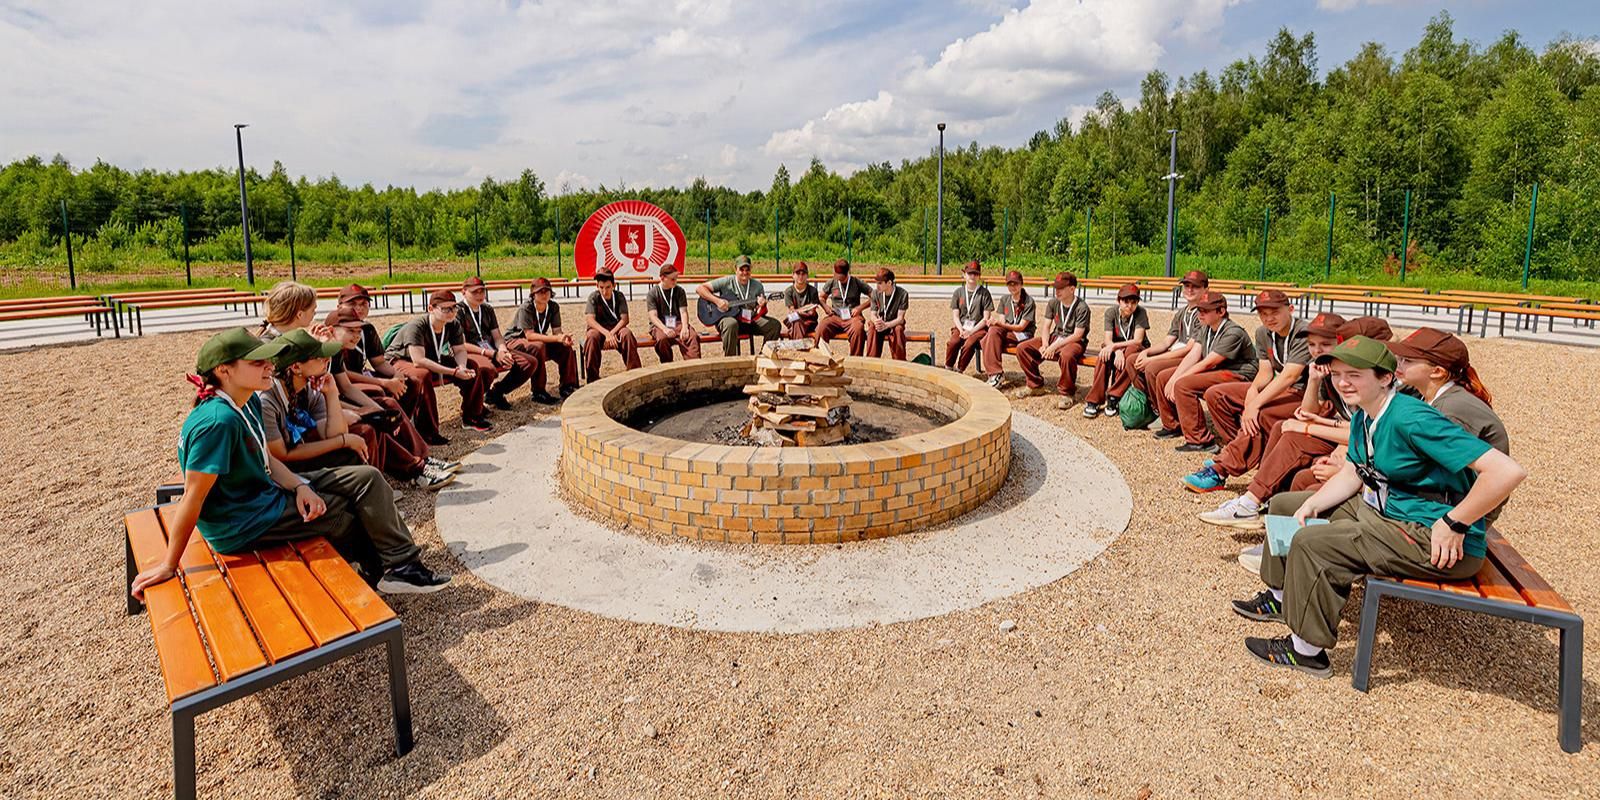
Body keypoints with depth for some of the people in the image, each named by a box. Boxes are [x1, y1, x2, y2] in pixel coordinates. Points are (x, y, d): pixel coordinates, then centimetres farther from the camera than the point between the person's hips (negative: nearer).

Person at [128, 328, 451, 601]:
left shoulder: (249, 402, -1)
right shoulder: (217, 421, -30)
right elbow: (192, 500, -26)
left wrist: (300, 486, -10)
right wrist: (168, 566, -20)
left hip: (266, 490, 9)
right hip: (242, 524, -9)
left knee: (367, 479, 1)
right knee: (350, 514, -1)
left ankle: (400, 564, 8)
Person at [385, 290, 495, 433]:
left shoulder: (453, 325, -10)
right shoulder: (416, 327, -31)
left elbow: (460, 350, -4)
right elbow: (419, 360, -40)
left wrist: (462, 367, -30)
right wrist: (454, 372, -44)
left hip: (432, 359, 7)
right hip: (400, 360, -7)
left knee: (473, 370, -7)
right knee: (423, 375, -41)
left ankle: (471, 418, 7)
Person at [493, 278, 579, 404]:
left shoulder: (553, 307, -5)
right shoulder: (526, 308, -24)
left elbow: (557, 331, -8)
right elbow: (530, 335, -31)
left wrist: (564, 338, -33)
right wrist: (556, 338, -38)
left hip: (539, 341, 6)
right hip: (515, 340, -6)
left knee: (566, 347, -13)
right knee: (538, 346, -36)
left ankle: (567, 387, -2)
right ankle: (539, 392, -29)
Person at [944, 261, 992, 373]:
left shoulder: (984, 292, 3)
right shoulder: (958, 292, 11)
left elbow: (986, 318, -1)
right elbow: (955, 316, 7)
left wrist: (971, 331, -13)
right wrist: (961, 330, -12)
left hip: (978, 328, -2)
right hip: (960, 327, 2)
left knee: (969, 344, -33)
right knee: (953, 342, -30)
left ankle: (959, 371, -16)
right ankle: (947, 369, -12)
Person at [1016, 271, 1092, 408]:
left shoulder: (1082, 307, -16)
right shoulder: (1053, 303, 2)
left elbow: (1077, 335, -19)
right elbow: (1047, 326, 5)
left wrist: (1055, 346, -25)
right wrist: (1045, 345, -14)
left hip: (1074, 342, -6)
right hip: (1055, 337, 6)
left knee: (1066, 355, -43)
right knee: (1022, 348, -10)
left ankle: (1067, 393, -19)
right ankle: (1035, 385, 6)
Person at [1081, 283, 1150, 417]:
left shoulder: (1141, 312, -14)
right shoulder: (1111, 312, -7)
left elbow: (1138, 340, -22)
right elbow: (1108, 340, -16)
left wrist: (1114, 346, -32)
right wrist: (1118, 351, -36)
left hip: (1135, 350, -2)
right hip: (1115, 348, 2)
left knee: (1131, 350, -38)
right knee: (1104, 357, -33)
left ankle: (1114, 397, -32)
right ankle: (1093, 401, -30)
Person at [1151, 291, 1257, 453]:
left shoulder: (1233, 333, -19)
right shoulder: (1208, 329, 10)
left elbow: (1208, 363, -23)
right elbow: (1193, 355, 1)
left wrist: (1177, 380, -20)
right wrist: (1173, 379, -13)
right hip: (1214, 372, 10)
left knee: (1183, 385, -31)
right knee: (1163, 377, 5)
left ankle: (1200, 440, -26)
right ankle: (1173, 426, 19)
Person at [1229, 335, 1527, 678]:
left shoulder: (1412, 419, -27)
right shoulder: (1363, 416, 3)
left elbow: (1508, 472, -32)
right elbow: (1351, 474, 12)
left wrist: (1454, 525, -25)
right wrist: (1311, 505, -5)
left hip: (1434, 540, -10)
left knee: (1312, 544, -25)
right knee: (1284, 505, 14)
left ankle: (1306, 650, -7)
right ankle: (1281, 597, 32)